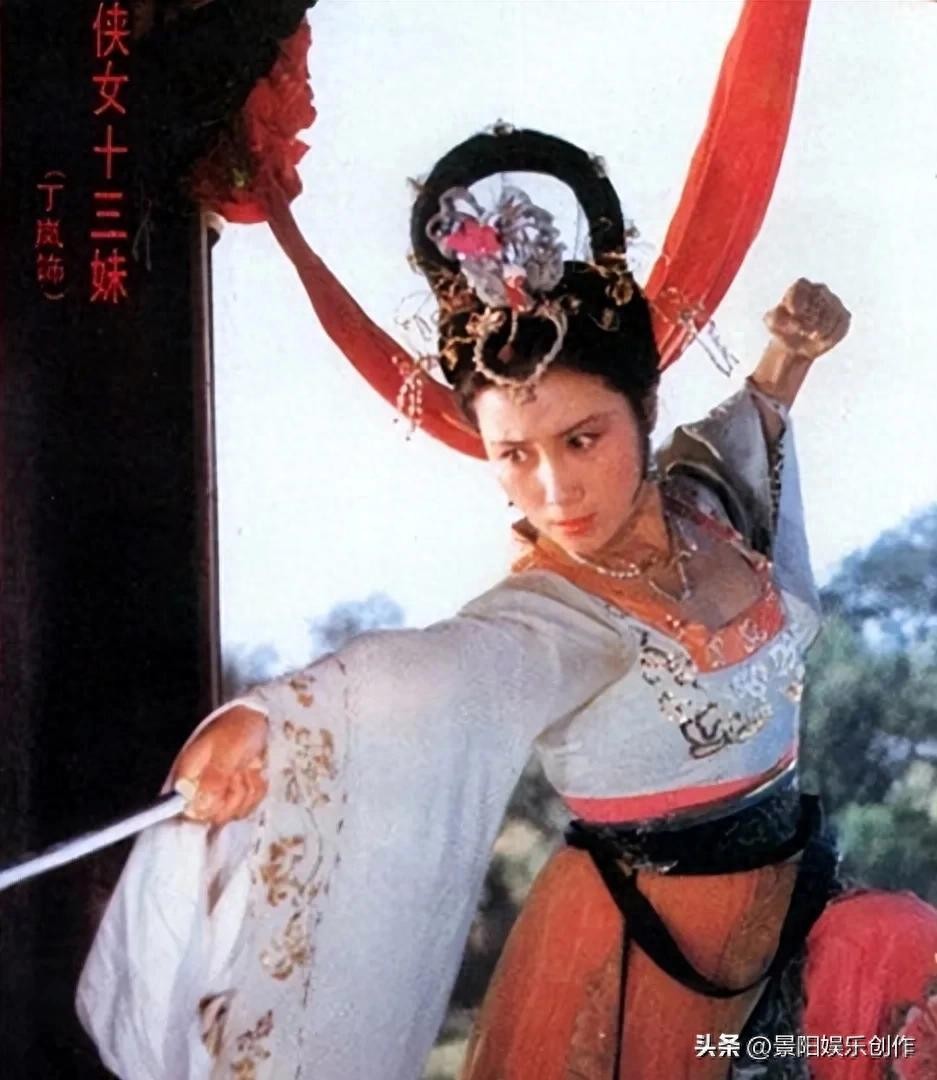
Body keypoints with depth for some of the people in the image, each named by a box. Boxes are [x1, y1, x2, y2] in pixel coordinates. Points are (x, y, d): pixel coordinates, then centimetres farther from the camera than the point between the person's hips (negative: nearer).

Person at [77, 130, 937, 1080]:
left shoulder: (701, 498, -6)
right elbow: (414, 676, -50)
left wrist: (787, 357, 3)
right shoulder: (549, 620, -28)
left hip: (789, 905, 7)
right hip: (646, 956, -7)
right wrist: (262, 718, -68)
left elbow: (744, 432, 20)